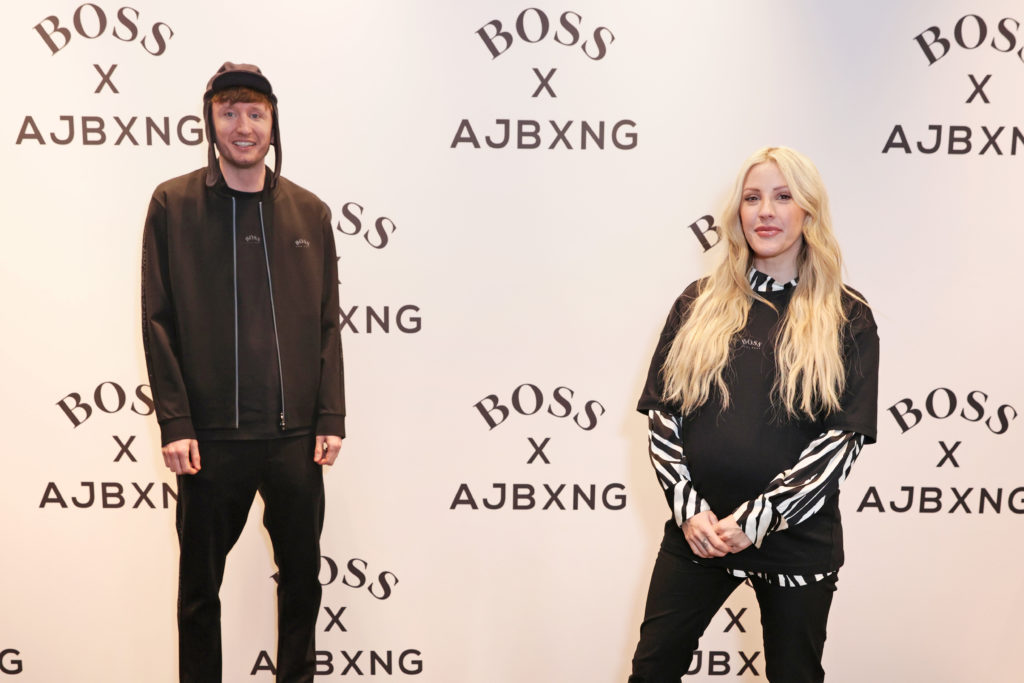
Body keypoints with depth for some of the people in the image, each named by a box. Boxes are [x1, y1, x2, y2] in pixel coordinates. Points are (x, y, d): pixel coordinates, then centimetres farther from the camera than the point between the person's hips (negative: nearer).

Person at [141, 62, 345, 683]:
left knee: (302, 575, 12)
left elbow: (328, 324, 7)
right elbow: (159, 321, -2)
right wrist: (175, 423, -8)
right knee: (200, 585, 10)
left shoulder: (310, 213, 7)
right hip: (211, 437, -2)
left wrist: (331, 417, 0)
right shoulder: (173, 205, 1)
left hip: (296, 433, 2)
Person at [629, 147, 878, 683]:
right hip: (697, 529, 2)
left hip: (795, 538, -1)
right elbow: (661, 410, 1)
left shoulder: (847, 318, -2)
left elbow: (844, 436, -9)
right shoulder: (699, 303, 5)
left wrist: (755, 519, -15)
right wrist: (689, 508, -10)